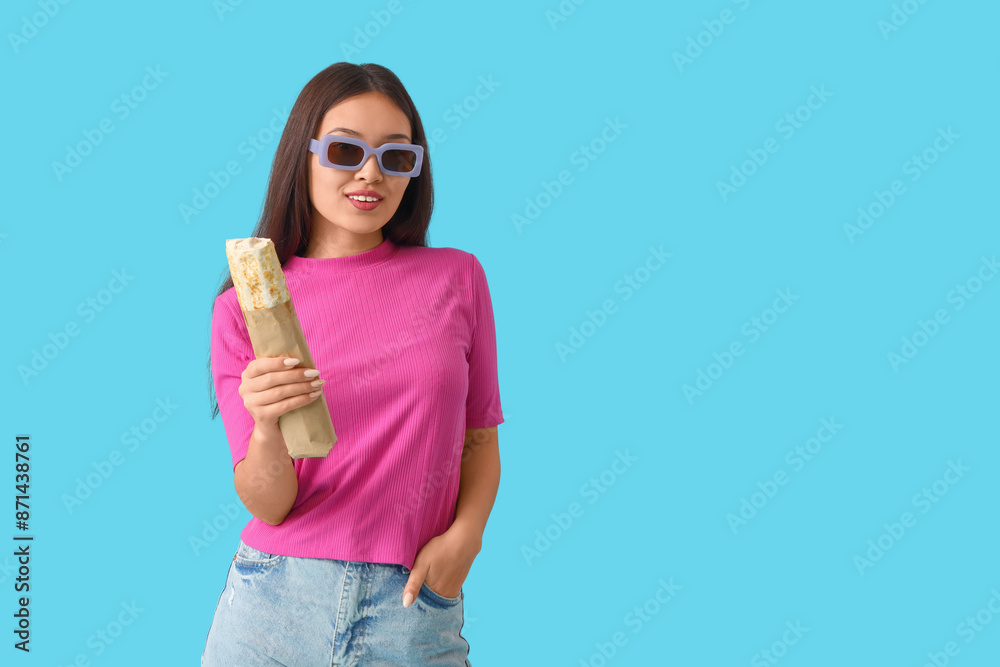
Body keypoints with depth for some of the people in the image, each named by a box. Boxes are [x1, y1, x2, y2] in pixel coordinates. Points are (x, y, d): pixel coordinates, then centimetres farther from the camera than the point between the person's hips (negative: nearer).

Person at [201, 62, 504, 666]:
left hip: (414, 605, 0)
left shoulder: (457, 277, 0)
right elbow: (268, 506, -6)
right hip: (279, 596, 0)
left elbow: (479, 439, 7)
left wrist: (464, 535, -10)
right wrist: (267, 429, -25)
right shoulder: (244, 305, -2)